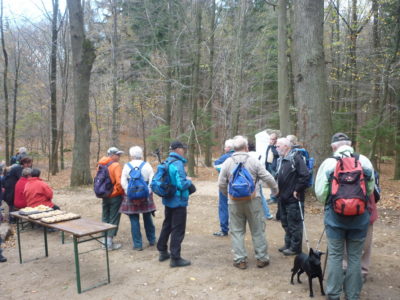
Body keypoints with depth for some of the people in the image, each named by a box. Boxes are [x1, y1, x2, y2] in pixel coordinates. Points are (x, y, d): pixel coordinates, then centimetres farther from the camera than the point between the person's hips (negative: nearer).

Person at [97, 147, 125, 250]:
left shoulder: (101, 165, 4)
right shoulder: (116, 165, -16)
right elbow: (119, 182, -22)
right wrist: (122, 193, -7)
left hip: (105, 196, 7)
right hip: (115, 196, -7)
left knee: (105, 218, 15)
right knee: (113, 219, 2)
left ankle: (104, 241, 22)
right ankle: (110, 243, 5)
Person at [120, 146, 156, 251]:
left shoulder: (127, 166, -3)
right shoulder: (147, 165, -2)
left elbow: (123, 182, -8)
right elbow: (152, 181, -7)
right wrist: (147, 193, -4)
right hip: (146, 197, 2)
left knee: (134, 220, 4)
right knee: (148, 218, 17)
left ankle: (138, 244, 7)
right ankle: (152, 240, 28)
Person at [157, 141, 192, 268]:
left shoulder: (167, 162, 8)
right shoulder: (178, 164, -20)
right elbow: (182, 185, -27)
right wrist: (189, 181, -6)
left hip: (168, 200, 9)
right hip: (179, 201, -9)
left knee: (167, 226, 20)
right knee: (178, 230, 0)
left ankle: (163, 252, 32)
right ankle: (175, 258, 6)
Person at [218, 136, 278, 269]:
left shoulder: (227, 162, -2)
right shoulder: (253, 161, -5)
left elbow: (221, 184, -1)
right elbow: (268, 178, -5)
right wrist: (275, 190, 14)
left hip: (234, 202, 1)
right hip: (253, 200, -1)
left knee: (237, 231, 10)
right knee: (258, 230, 11)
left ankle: (240, 260, 14)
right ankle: (262, 258, 19)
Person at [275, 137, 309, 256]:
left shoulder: (295, 158, -14)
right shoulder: (281, 160, 13)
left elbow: (305, 175, -22)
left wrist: (297, 190, -17)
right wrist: (278, 191, 10)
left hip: (293, 198, -9)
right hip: (283, 197, 9)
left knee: (294, 224, 2)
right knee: (285, 222, 18)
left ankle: (295, 247, 14)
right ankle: (288, 244, 32)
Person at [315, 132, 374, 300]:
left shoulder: (328, 163, -10)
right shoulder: (364, 161, -4)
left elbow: (320, 193, -6)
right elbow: (370, 190, 4)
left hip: (335, 217, -1)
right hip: (360, 217, 1)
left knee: (335, 256, 12)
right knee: (355, 257, 13)